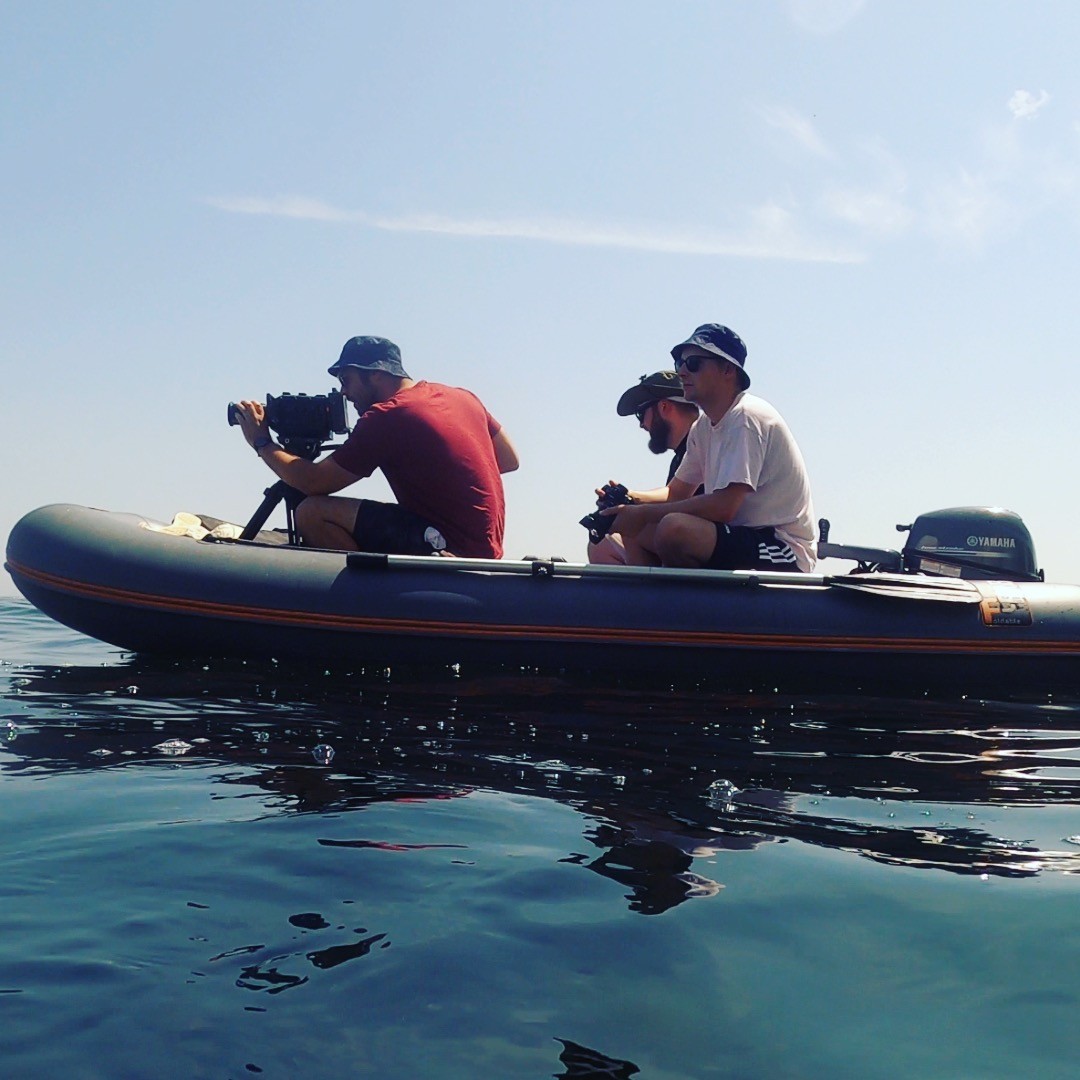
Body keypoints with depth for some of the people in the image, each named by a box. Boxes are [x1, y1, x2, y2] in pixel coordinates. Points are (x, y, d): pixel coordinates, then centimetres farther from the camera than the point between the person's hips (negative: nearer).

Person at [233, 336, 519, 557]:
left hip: (446, 548, -9)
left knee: (313, 513, -14)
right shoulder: (462, 397, 11)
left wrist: (262, 442, 6)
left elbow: (313, 483, -7)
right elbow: (509, 460, 19)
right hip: (484, 551, 9)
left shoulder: (385, 418, -11)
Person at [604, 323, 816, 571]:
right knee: (636, 529, 6)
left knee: (674, 528, -30)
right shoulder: (703, 425, 12)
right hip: (742, 537, 9)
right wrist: (633, 498, -2)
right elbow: (677, 492, 19)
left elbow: (723, 506, -25)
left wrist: (645, 513, -20)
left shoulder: (746, 418, -16)